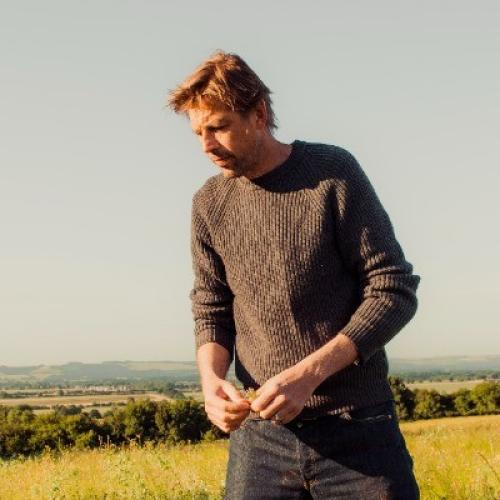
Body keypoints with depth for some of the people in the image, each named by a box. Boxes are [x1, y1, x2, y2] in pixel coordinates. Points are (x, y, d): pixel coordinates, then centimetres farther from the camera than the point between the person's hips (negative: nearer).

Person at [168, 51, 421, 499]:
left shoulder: (333, 172, -7)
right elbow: (211, 312, 11)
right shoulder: (210, 204, 6)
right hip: (261, 433, 3)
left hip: (358, 429, -3)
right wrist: (211, 377, -11)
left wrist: (309, 373, -19)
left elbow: (395, 291, -8)